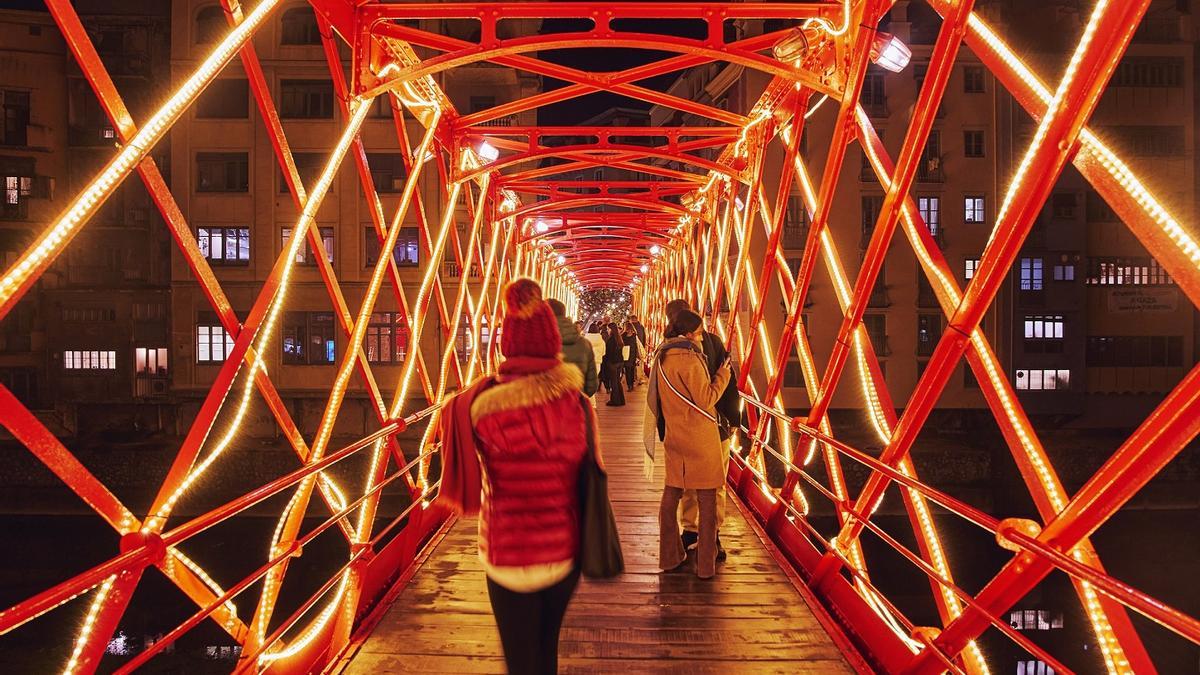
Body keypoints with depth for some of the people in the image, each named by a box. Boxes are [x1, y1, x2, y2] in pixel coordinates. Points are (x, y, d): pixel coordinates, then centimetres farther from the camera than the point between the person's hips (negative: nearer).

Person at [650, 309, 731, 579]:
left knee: (671, 495, 13)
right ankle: (705, 565, 9)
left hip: (674, 436, 8)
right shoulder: (689, 359, -18)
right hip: (700, 438, -7)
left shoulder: (662, 357, 7)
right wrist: (722, 375, -3)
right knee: (707, 500, 3)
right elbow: (706, 399, -15)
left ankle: (669, 556, 23)